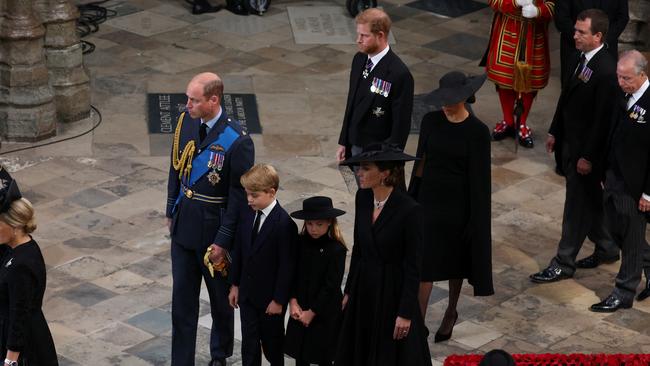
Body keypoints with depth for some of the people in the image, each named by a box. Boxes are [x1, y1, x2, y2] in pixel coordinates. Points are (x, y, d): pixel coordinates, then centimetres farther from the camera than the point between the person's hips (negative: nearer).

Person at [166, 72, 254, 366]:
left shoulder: (237, 141, -22)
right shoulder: (185, 122, -5)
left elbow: (239, 196, -17)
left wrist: (224, 241, -15)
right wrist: (171, 211, 12)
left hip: (214, 227, -4)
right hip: (184, 224, 4)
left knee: (220, 297, 17)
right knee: (182, 298, 10)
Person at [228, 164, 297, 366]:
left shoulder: (284, 224, -21)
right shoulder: (247, 215, -1)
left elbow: (286, 265, -17)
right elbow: (239, 251, 8)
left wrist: (279, 299, -14)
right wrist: (235, 284, 10)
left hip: (270, 296, -5)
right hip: (247, 292, 5)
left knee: (272, 341, 13)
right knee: (249, 342, 9)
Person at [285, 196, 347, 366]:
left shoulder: (336, 250, -17)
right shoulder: (301, 243, -2)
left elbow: (331, 286, -16)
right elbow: (293, 274, 2)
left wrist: (312, 312, -12)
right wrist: (293, 301, -10)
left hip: (324, 313, -4)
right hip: (301, 310, 4)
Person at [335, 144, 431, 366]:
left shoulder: (409, 210, -21)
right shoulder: (363, 198, -2)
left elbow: (413, 266, -16)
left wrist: (405, 313, -15)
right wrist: (349, 291, 13)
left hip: (393, 292, -6)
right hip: (363, 289, 6)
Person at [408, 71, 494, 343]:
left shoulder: (477, 132, -14)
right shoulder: (430, 121, -3)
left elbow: (479, 178, -11)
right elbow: (421, 161, 5)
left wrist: (475, 219, -10)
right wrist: (411, 199, 8)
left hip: (458, 203, -2)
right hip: (428, 199, 3)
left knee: (455, 260, 16)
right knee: (424, 263, 0)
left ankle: (451, 313, 39)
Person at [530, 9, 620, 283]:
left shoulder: (606, 71, -25)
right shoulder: (583, 58, 2)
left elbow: (603, 119, -23)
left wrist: (588, 156, -19)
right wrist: (555, 132, 16)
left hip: (586, 149, -9)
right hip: (570, 142, 9)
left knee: (577, 206, 4)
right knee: (590, 201, 21)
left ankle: (563, 264, 14)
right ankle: (607, 249, 38)